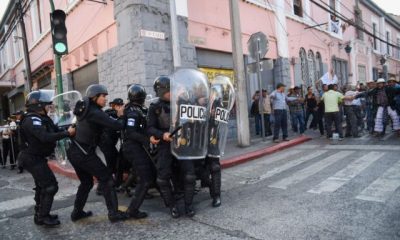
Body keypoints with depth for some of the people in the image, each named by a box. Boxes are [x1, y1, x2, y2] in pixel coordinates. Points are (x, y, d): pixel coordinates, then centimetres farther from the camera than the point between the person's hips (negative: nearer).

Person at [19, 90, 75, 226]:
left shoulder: (41, 118, 9)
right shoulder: (32, 120, -22)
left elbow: (55, 130, 3)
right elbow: (45, 137, -35)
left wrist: (69, 131, -11)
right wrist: (67, 133, -31)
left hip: (35, 158, 11)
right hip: (33, 158, -11)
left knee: (42, 186, 19)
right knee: (50, 185, -7)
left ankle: (40, 215, 31)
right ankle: (43, 217, 3)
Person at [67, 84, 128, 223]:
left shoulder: (85, 110, 11)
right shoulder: (95, 113, -17)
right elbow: (117, 126, -22)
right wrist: (121, 116, -3)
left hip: (74, 152, 9)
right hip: (84, 154, -9)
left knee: (86, 182, 22)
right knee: (107, 179, 0)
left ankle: (77, 212, 28)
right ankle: (113, 214, 1)